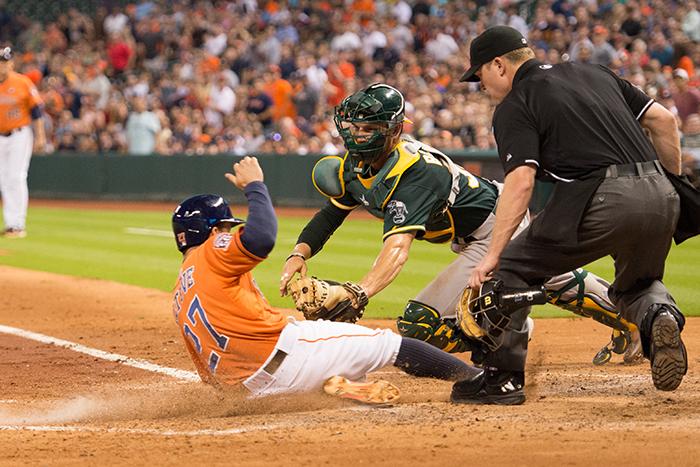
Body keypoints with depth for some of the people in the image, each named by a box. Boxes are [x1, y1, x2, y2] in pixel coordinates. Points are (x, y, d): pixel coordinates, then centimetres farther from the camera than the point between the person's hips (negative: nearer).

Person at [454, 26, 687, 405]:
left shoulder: (514, 106, 3)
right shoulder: (594, 73, 22)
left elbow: (521, 181, -11)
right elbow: (662, 120, 18)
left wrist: (492, 256, -12)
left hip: (601, 201, -6)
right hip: (659, 196, 7)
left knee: (509, 269, 10)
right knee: (636, 285, 30)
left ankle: (504, 378, 9)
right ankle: (659, 314, -3)